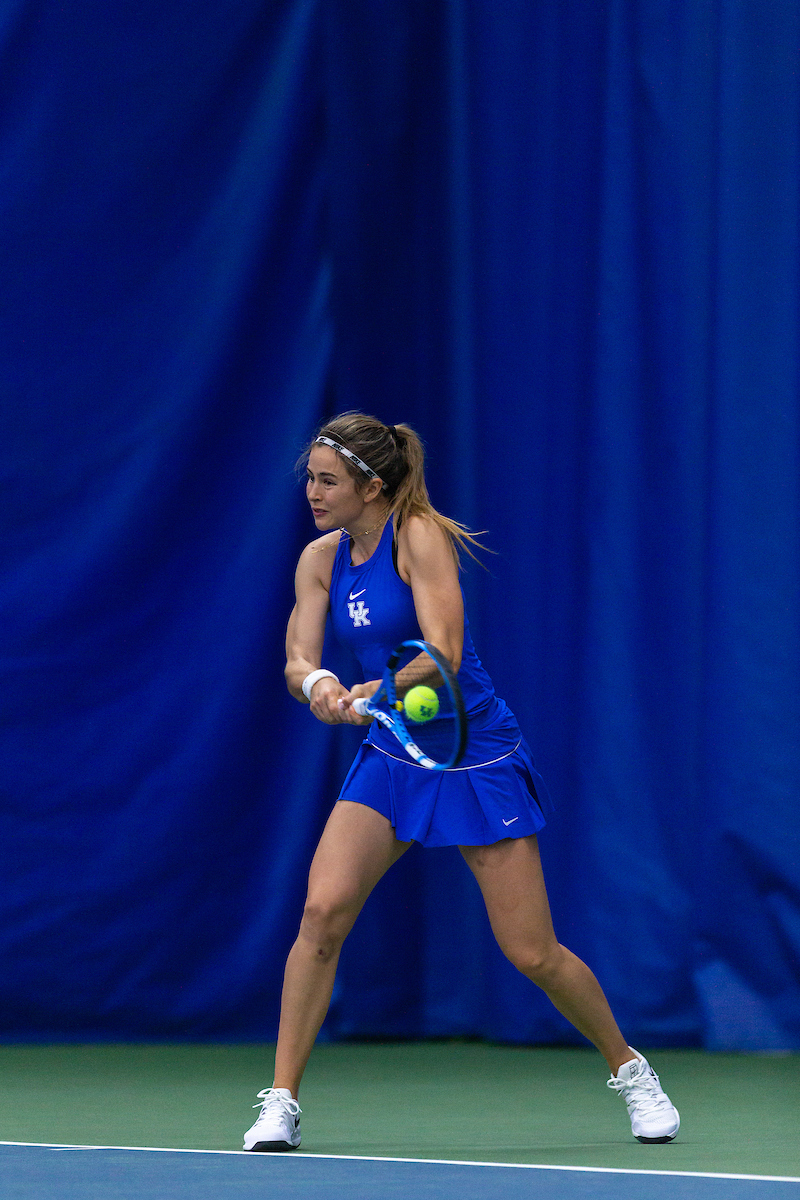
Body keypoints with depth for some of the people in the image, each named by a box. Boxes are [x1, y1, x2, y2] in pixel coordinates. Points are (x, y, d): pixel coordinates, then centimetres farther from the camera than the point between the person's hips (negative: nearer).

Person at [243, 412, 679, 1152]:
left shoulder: (420, 536, -16)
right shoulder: (320, 560, 1)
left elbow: (443, 657, -25)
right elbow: (298, 661, -6)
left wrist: (367, 694, -41)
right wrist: (314, 682, -30)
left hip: (477, 758, -4)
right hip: (390, 760, 4)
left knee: (532, 953, -2)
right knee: (323, 910, -17)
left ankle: (629, 1068, 23)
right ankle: (280, 1104, -11)